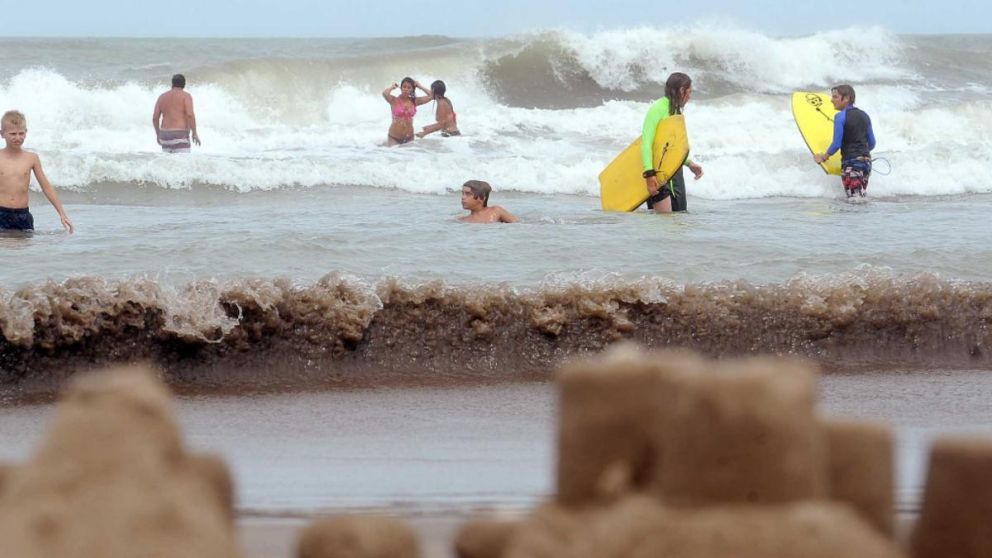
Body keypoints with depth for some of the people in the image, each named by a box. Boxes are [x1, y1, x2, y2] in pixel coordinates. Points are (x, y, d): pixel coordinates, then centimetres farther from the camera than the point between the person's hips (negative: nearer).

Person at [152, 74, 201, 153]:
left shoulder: (162, 97, 11)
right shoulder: (186, 96, -4)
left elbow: (155, 118, 10)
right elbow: (190, 115, -16)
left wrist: (158, 134, 22)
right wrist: (195, 134, -10)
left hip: (165, 135, 6)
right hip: (180, 135, -6)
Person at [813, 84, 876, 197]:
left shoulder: (840, 117, -9)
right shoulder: (864, 116, 12)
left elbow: (836, 144, -11)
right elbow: (872, 143, 17)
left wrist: (823, 157, 5)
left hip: (851, 162, -7)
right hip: (866, 161, 7)